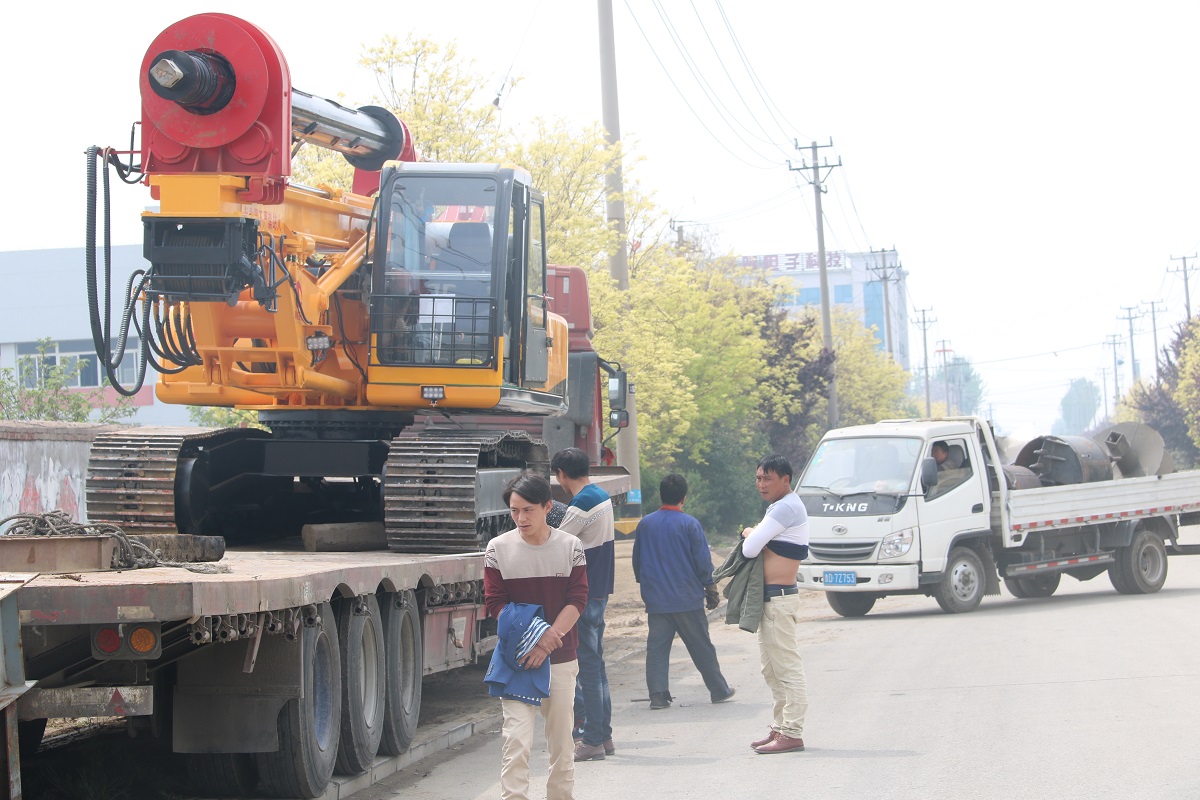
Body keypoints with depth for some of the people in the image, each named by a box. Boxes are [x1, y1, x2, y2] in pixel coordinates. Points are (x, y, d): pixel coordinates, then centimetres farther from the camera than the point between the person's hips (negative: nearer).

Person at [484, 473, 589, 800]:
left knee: (561, 740, 8)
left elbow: (577, 600, -4)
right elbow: (495, 603, -3)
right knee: (516, 740, -11)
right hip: (516, 661, -1)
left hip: (561, 660, 1)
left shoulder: (571, 547, 1)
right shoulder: (498, 549, -1)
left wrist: (547, 641, -16)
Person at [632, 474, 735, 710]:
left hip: (655, 600, 2)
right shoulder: (689, 524, -8)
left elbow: (637, 561, 12)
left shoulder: (645, 524, 3)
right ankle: (719, 690, 14)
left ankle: (658, 694, -5)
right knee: (701, 647, 6)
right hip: (687, 599, -2)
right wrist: (711, 589, 6)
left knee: (656, 648, 3)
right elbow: (703, 562, -6)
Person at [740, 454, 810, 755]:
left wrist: (750, 535, 2)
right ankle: (780, 728, 22)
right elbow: (756, 546, 20)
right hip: (770, 598, 11)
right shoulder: (780, 507, 17)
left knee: (787, 667, -8)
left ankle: (792, 733, -7)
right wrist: (754, 536, -1)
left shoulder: (786, 508, -17)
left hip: (780, 599, -11)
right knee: (772, 669, 16)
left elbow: (750, 549, -19)